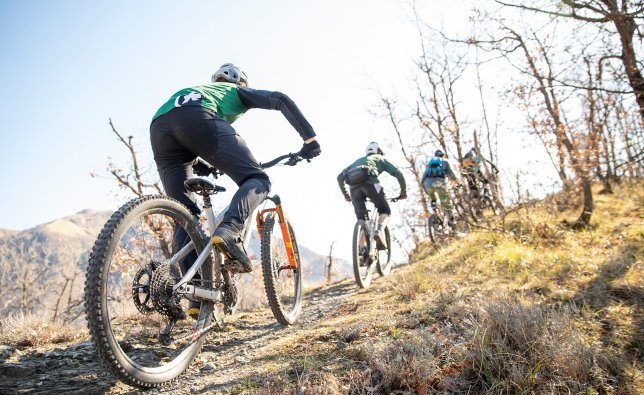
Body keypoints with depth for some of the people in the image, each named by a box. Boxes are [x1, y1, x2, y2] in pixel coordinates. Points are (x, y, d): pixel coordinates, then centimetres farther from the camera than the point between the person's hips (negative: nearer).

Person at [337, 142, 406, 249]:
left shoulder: (358, 160, 40)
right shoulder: (381, 159, 30)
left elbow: (340, 177, 33)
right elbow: (399, 174, 17)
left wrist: (346, 195, 39)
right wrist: (403, 192, 27)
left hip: (354, 187, 3)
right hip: (370, 183, -3)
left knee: (362, 220, 11)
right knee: (385, 211, 12)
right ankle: (379, 231, -17)